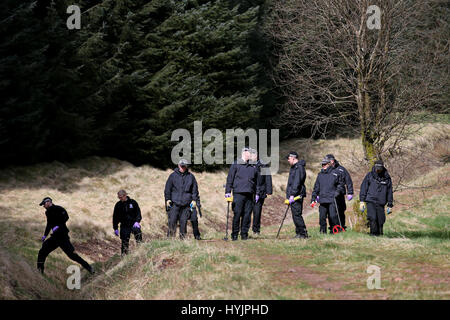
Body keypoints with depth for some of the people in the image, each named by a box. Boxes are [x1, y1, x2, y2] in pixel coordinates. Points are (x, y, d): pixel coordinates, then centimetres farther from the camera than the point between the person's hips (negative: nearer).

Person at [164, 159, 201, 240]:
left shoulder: (190, 176, 10)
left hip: (186, 203, 1)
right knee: (172, 220, -8)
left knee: (183, 220, -2)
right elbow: (167, 188, 9)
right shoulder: (173, 176, 8)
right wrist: (167, 199, 1)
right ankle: (170, 236, -2)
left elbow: (195, 189, 14)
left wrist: (194, 200, 5)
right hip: (175, 202, -1)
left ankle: (182, 237, 6)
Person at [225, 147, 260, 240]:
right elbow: (230, 179, 3)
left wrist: (257, 193, 17)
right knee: (237, 214, -7)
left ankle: (244, 234, 9)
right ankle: (234, 234, 0)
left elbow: (256, 181, 23)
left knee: (247, 215, 2)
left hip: (249, 194, 4)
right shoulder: (235, 165, 5)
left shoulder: (253, 167, 17)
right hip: (238, 193, -4)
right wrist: (228, 191, -4)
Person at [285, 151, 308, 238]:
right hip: (293, 195, 10)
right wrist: (289, 195, 22)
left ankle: (303, 233, -11)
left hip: (297, 195, -10)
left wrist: (292, 195, -25)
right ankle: (299, 233, 14)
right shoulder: (293, 167, 20)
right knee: (295, 215, 10)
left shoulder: (299, 168, -13)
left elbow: (297, 183, -21)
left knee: (297, 214, -12)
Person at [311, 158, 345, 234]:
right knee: (322, 217, -1)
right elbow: (316, 188, 20)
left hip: (332, 199, -3)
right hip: (322, 200, 3)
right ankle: (323, 231, 8)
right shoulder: (320, 175, 16)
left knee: (333, 216, -12)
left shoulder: (335, 173, 6)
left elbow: (341, 184, 13)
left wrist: (338, 191, -4)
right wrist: (313, 199, 14)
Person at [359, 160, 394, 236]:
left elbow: (389, 192, 13)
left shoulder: (387, 178, 8)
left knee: (381, 220, 0)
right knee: (372, 218, -20)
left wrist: (390, 205, 12)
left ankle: (379, 234, 14)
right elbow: (363, 188, 4)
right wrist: (362, 201, -4)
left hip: (381, 203, 2)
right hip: (370, 201, -2)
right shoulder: (369, 176, 4)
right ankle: (373, 233, -15)